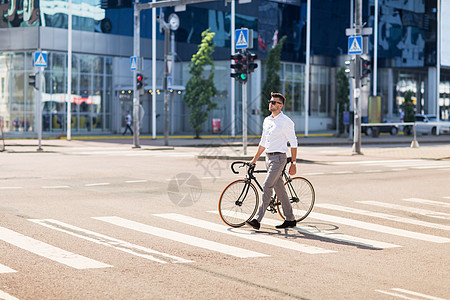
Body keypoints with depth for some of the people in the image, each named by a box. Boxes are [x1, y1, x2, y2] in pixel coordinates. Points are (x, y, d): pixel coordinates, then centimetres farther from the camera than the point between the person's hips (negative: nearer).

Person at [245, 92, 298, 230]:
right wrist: (254, 159, 19)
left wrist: (293, 163, -10)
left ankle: (257, 220, -17)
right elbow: (263, 142, 21)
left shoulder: (286, 121, -8)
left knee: (267, 187, -14)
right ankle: (290, 219, 19)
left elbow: (293, 143, -7)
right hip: (269, 157, 8)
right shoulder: (267, 121, 14)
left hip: (279, 157, -8)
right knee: (279, 189, 11)